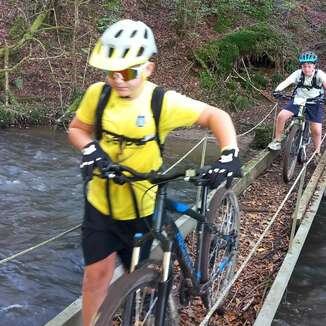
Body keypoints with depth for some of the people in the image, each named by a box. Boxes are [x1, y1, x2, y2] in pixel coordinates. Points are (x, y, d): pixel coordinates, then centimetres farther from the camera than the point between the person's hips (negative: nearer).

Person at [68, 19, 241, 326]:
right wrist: (89, 149, -16)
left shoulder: (164, 102, -19)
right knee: (97, 274, 6)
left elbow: (217, 116, -13)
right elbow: (77, 128, 5)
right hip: (100, 204, 2)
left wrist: (229, 154, -29)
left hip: (142, 209, -2)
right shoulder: (98, 94, -10)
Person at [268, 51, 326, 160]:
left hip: (314, 103, -1)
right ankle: (277, 141, -4)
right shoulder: (298, 73, -12)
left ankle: (317, 153, 17)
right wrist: (277, 90, -47)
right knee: (281, 116, -21)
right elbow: (286, 82, -26)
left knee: (316, 130, -8)